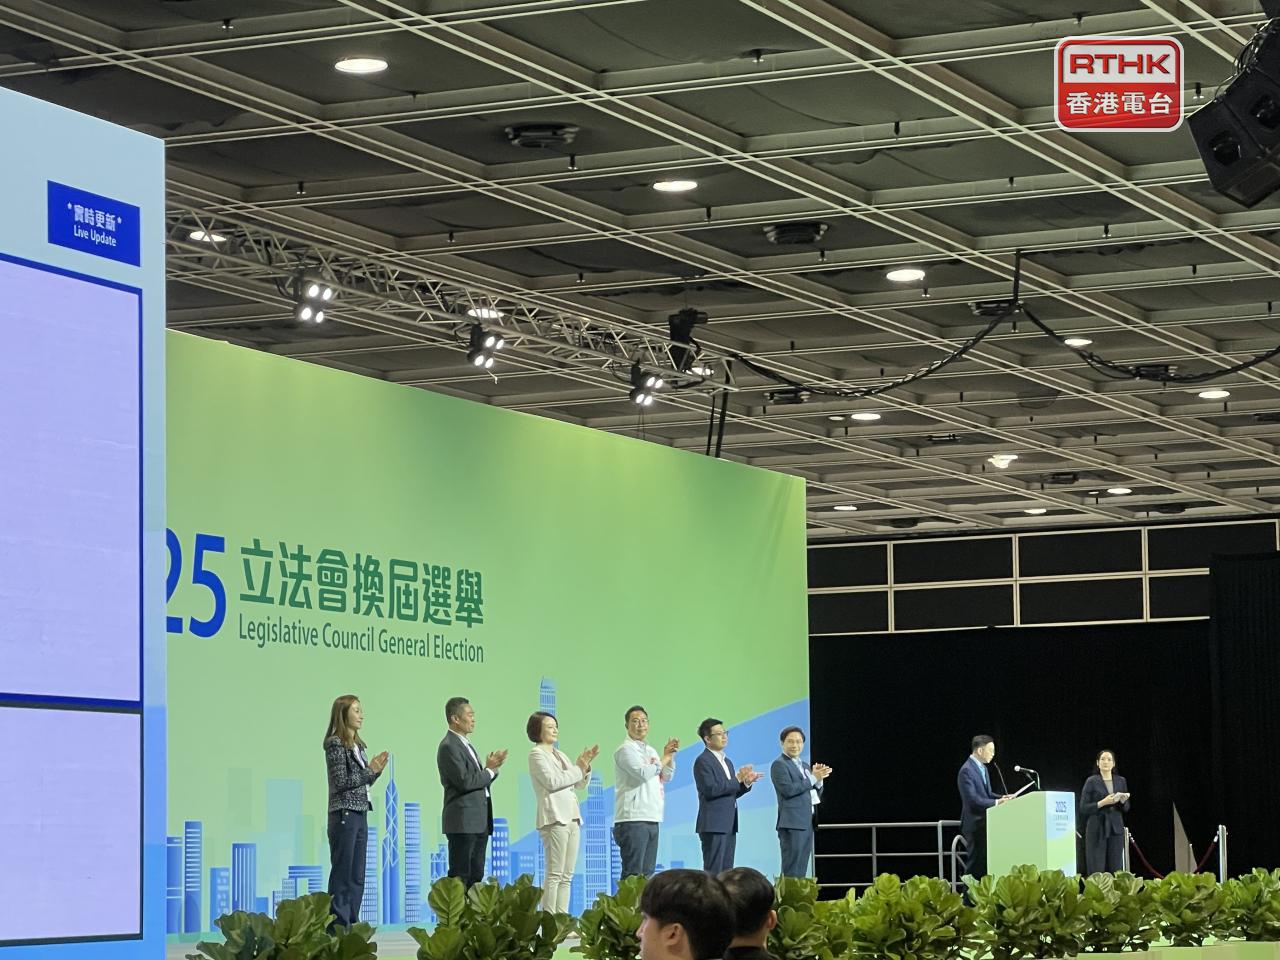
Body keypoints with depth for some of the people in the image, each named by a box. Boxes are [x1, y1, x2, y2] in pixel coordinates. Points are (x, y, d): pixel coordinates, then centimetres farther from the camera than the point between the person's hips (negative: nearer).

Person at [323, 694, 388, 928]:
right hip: (344, 814, -8)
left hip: (360, 814, 8)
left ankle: (351, 925, 12)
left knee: (357, 877, 9)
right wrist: (370, 770, -14)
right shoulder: (335, 744, -9)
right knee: (342, 874, -6)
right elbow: (341, 781, -16)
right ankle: (338, 925, -4)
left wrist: (376, 769, 2)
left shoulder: (357, 745, 15)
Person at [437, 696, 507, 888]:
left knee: (476, 875, 8)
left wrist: (491, 768, 2)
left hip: (479, 822, 9)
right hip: (462, 822, -9)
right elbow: (465, 781, -20)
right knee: (460, 877, -9)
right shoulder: (449, 747, -12)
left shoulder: (466, 744, 19)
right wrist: (490, 771, -7)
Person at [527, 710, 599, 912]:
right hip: (554, 817, -8)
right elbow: (552, 782, -15)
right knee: (555, 874, -12)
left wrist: (585, 765, 4)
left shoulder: (559, 755, 21)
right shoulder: (537, 754, -2)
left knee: (566, 876, 5)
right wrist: (577, 768, -8)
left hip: (571, 817, 8)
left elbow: (579, 782, 21)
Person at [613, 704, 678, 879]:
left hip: (652, 820, 9)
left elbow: (667, 777, 23)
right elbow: (643, 772, -20)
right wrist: (663, 760, -3)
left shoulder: (650, 751, 20)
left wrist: (670, 756, 6)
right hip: (633, 820, -9)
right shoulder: (626, 750, -6)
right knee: (633, 875, -12)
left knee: (647, 874, 8)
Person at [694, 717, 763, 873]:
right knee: (713, 872, -10)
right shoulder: (703, 761, -8)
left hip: (729, 825, 9)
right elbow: (710, 789, -19)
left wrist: (746, 783, 4)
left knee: (726, 872, 6)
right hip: (713, 825, -9)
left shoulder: (727, 762, 20)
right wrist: (737, 779, -17)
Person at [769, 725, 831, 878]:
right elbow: (788, 789, -19)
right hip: (792, 823, -8)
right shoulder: (779, 765, -5)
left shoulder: (805, 766, 20)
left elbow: (817, 795, 20)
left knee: (801, 870, 7)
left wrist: (819, 777, 1)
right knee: (792, 870, -11)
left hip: (807, 823, 8)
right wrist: (813, 778, -15)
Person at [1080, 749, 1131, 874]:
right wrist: (1102, 803, -17)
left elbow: (1126, 808, 16)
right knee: (1096, 870, -7)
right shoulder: (1091, 782, 0)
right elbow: (1083, 808, -4)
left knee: (1116, 869, -1)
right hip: (1097, 829, -3)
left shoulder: (1121, 781, 11)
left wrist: (1122, 801, -7)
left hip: (1116, 829, 4)